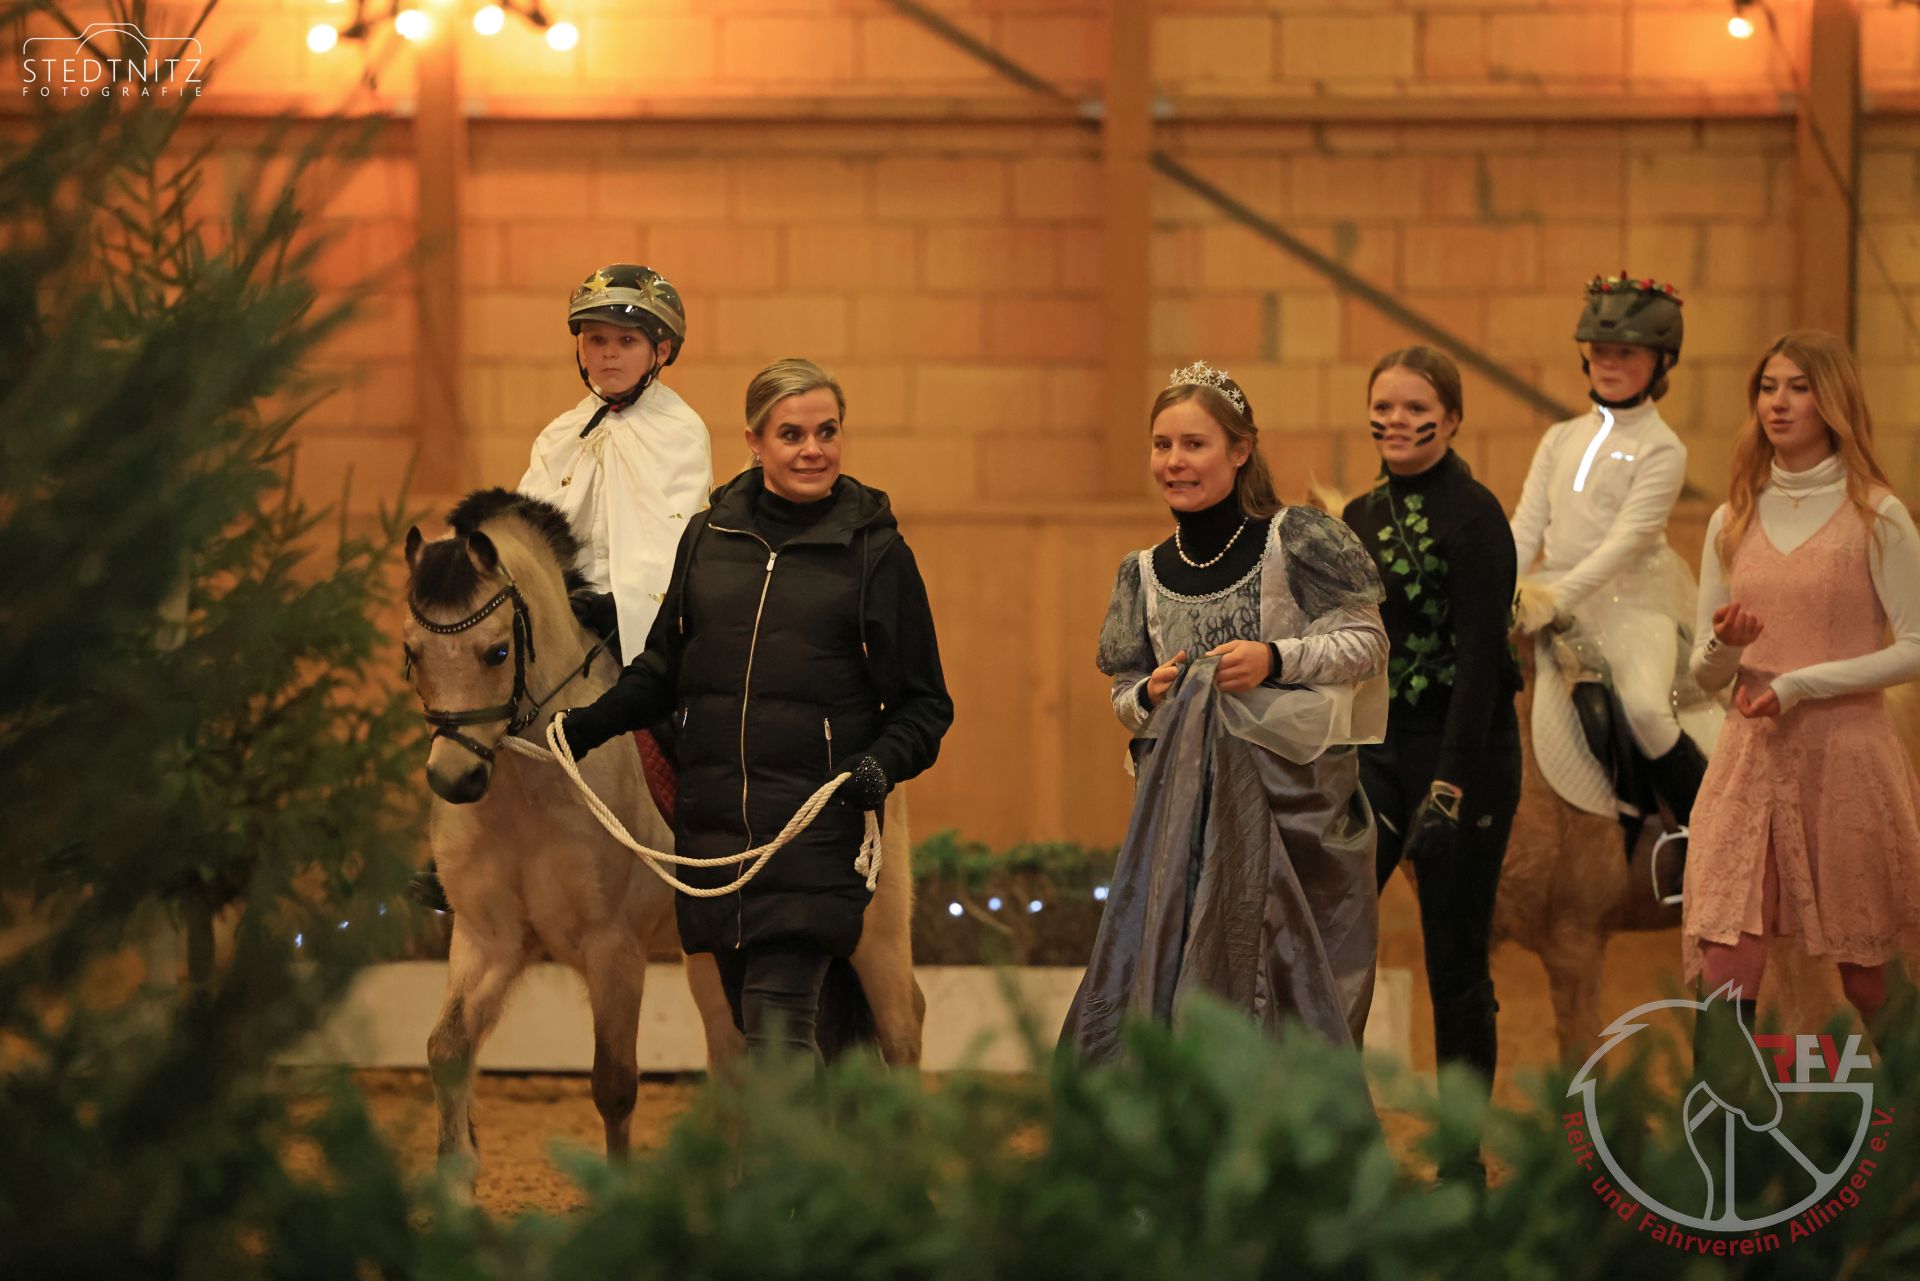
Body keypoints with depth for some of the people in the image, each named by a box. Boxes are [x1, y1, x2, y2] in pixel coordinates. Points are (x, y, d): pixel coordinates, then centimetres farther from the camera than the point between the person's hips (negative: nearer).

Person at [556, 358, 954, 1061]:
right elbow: (662, 669, 19)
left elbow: (923, 703, 3)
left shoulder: (876, 553, 1)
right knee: (749, 1021, 9)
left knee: (778, 1021, -15)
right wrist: (588, 725, 5)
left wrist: (883, 763, -16)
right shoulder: (707, 537, 10)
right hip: (712, 821, 4)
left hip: (813, 827, -4)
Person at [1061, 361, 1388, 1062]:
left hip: (1294, 798, -4)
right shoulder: (1147, 573, 11)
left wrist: (1276, 659, -17)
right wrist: (1149, 696, -5)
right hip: (1185, 806, 4)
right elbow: (1125, 695, 18)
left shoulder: (1295, 543, -3)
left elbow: (1367, 642, -3)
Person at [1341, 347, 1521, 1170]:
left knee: (1456, 965, 1)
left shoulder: (1472, 514, -10)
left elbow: (1480, 654, -16)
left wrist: (1449, 785, -22)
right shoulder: (1363, 517, 11)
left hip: (1463, 754, -6)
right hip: (1375, 750, 6)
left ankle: (1463, 1163, 10)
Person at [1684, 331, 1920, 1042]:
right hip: (1750, 754, 3)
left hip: (1845, 753, -3)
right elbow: (1705, 673, 13)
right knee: (1723, 966, -9)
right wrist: (1725, 645, -10)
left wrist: (1801, 684, -13)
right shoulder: (1733, 523, 11)